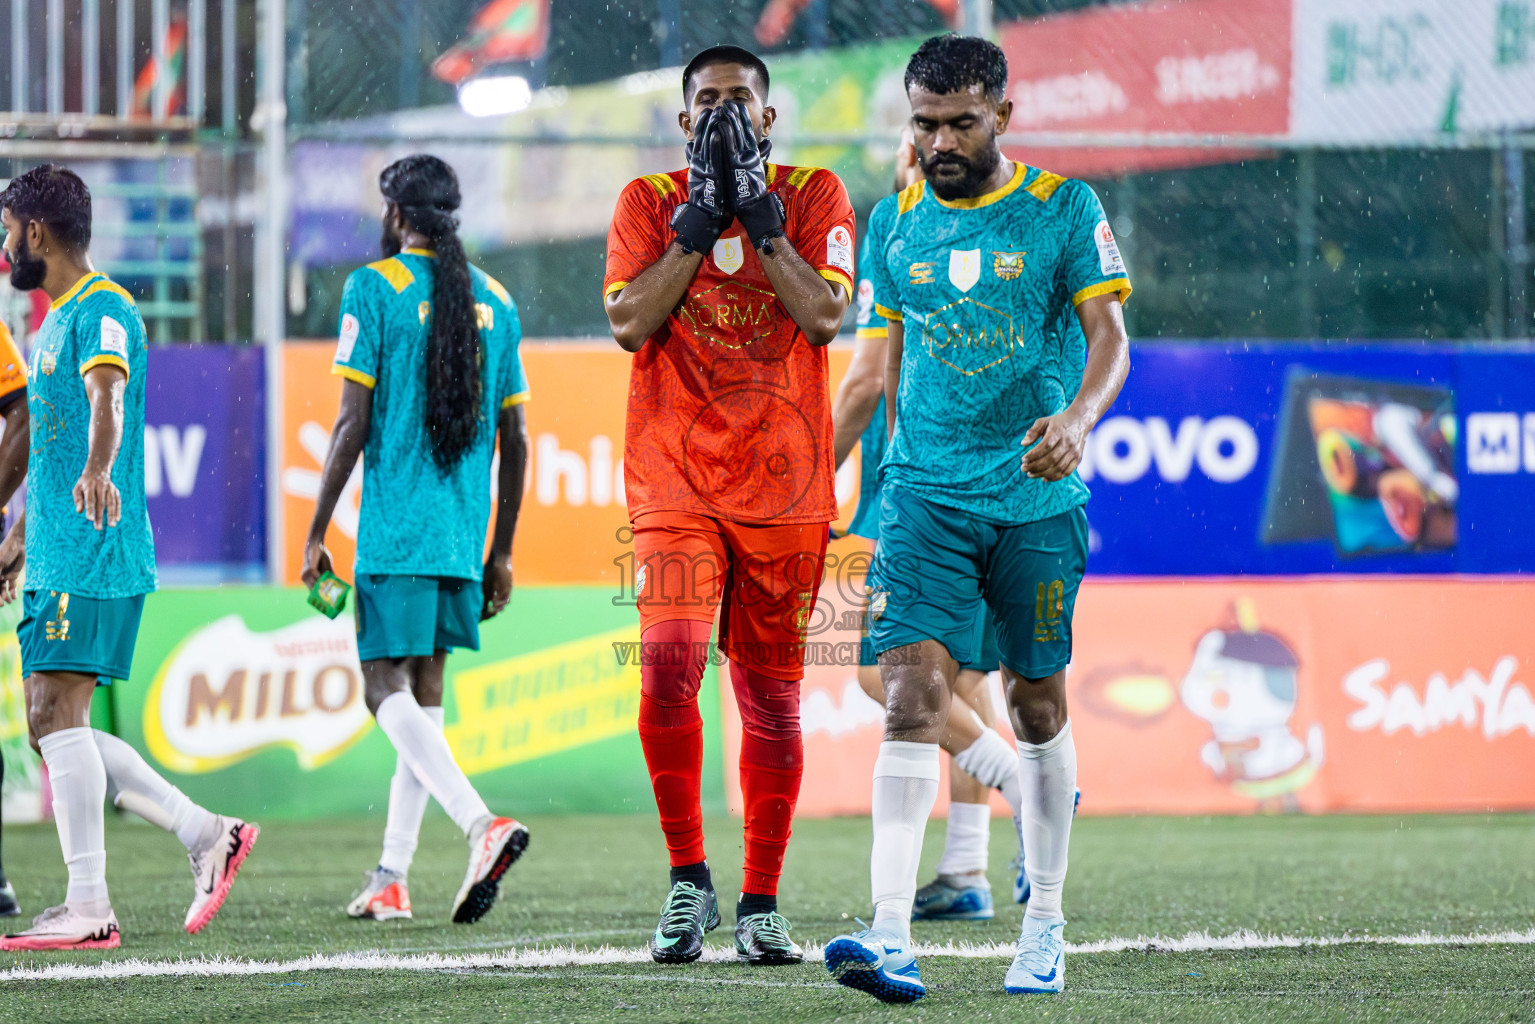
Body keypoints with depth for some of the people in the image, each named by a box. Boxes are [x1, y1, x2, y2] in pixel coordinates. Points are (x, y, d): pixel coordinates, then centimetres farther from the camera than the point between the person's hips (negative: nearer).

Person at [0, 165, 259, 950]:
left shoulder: (102, 311, -10)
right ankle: (207, 835, 11)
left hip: (94, 557, -10)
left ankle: (88, 907, -12)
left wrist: (98, 473, -50)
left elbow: (107, 396, -31)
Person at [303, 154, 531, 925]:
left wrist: (315, 535, -3)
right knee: (424, 690, 12)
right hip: (465, 535, 6)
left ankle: (481, 822, -28)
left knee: (387, 688, -6)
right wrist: (501, 552, 19)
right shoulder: (494, 301, 11)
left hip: (395, 530, -6)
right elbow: (514, 439, 12)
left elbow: (353, 423, -9)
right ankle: (391, 877, 12)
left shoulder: (374, 288, -5)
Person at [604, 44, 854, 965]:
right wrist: (700, 216, -8)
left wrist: (757, 213, -10)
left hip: (785, 487, 1)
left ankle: (761, 904, 15)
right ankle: (688, 880, -6)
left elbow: (823, 315, -9)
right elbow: (630, 323, -6)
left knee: (771, 697, 5)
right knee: (669, 666, -19)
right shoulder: (649, 202, 8)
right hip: (675, 479, -1)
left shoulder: (814, 196, 6)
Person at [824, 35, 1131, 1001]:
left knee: (1038, 706, 9)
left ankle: (1046, 928, 24)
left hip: (1038, 497, -1)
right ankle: (892, 939, -23)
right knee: (913, 697, -14)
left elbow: (1109, 335, -8)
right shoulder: (895, 222, 8)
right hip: (926, 494, 1)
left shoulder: (1064, 208, -1)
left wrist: (1077, 416, -27)